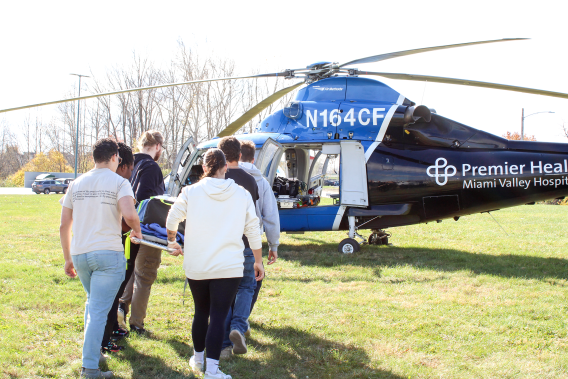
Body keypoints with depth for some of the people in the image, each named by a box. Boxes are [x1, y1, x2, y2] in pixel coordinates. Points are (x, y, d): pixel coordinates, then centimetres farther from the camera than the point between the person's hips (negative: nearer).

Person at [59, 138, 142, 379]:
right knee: (99, 310, -5)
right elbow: (129, 215, -21)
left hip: (79, 255, 5)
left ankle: (93, 350, 30)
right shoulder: (119, 182, -3)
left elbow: (64, 226, 11)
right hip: (108, 254, -5)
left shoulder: (76, 184, 11)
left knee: (93, 302, 27)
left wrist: (68, 258, 19)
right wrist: (137, 230, 0)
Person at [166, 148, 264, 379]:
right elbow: (253, 231, 5)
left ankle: (197, 359, 34)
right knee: (218, 317, -2)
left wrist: (172, 243, 23)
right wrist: (258, 261, 17)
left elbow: (171, 222, 2)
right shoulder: (242, 195, 0)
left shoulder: (190, 192, -2)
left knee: (201, 312, 19)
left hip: (196, 267, 2)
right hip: (229, 267, -1)